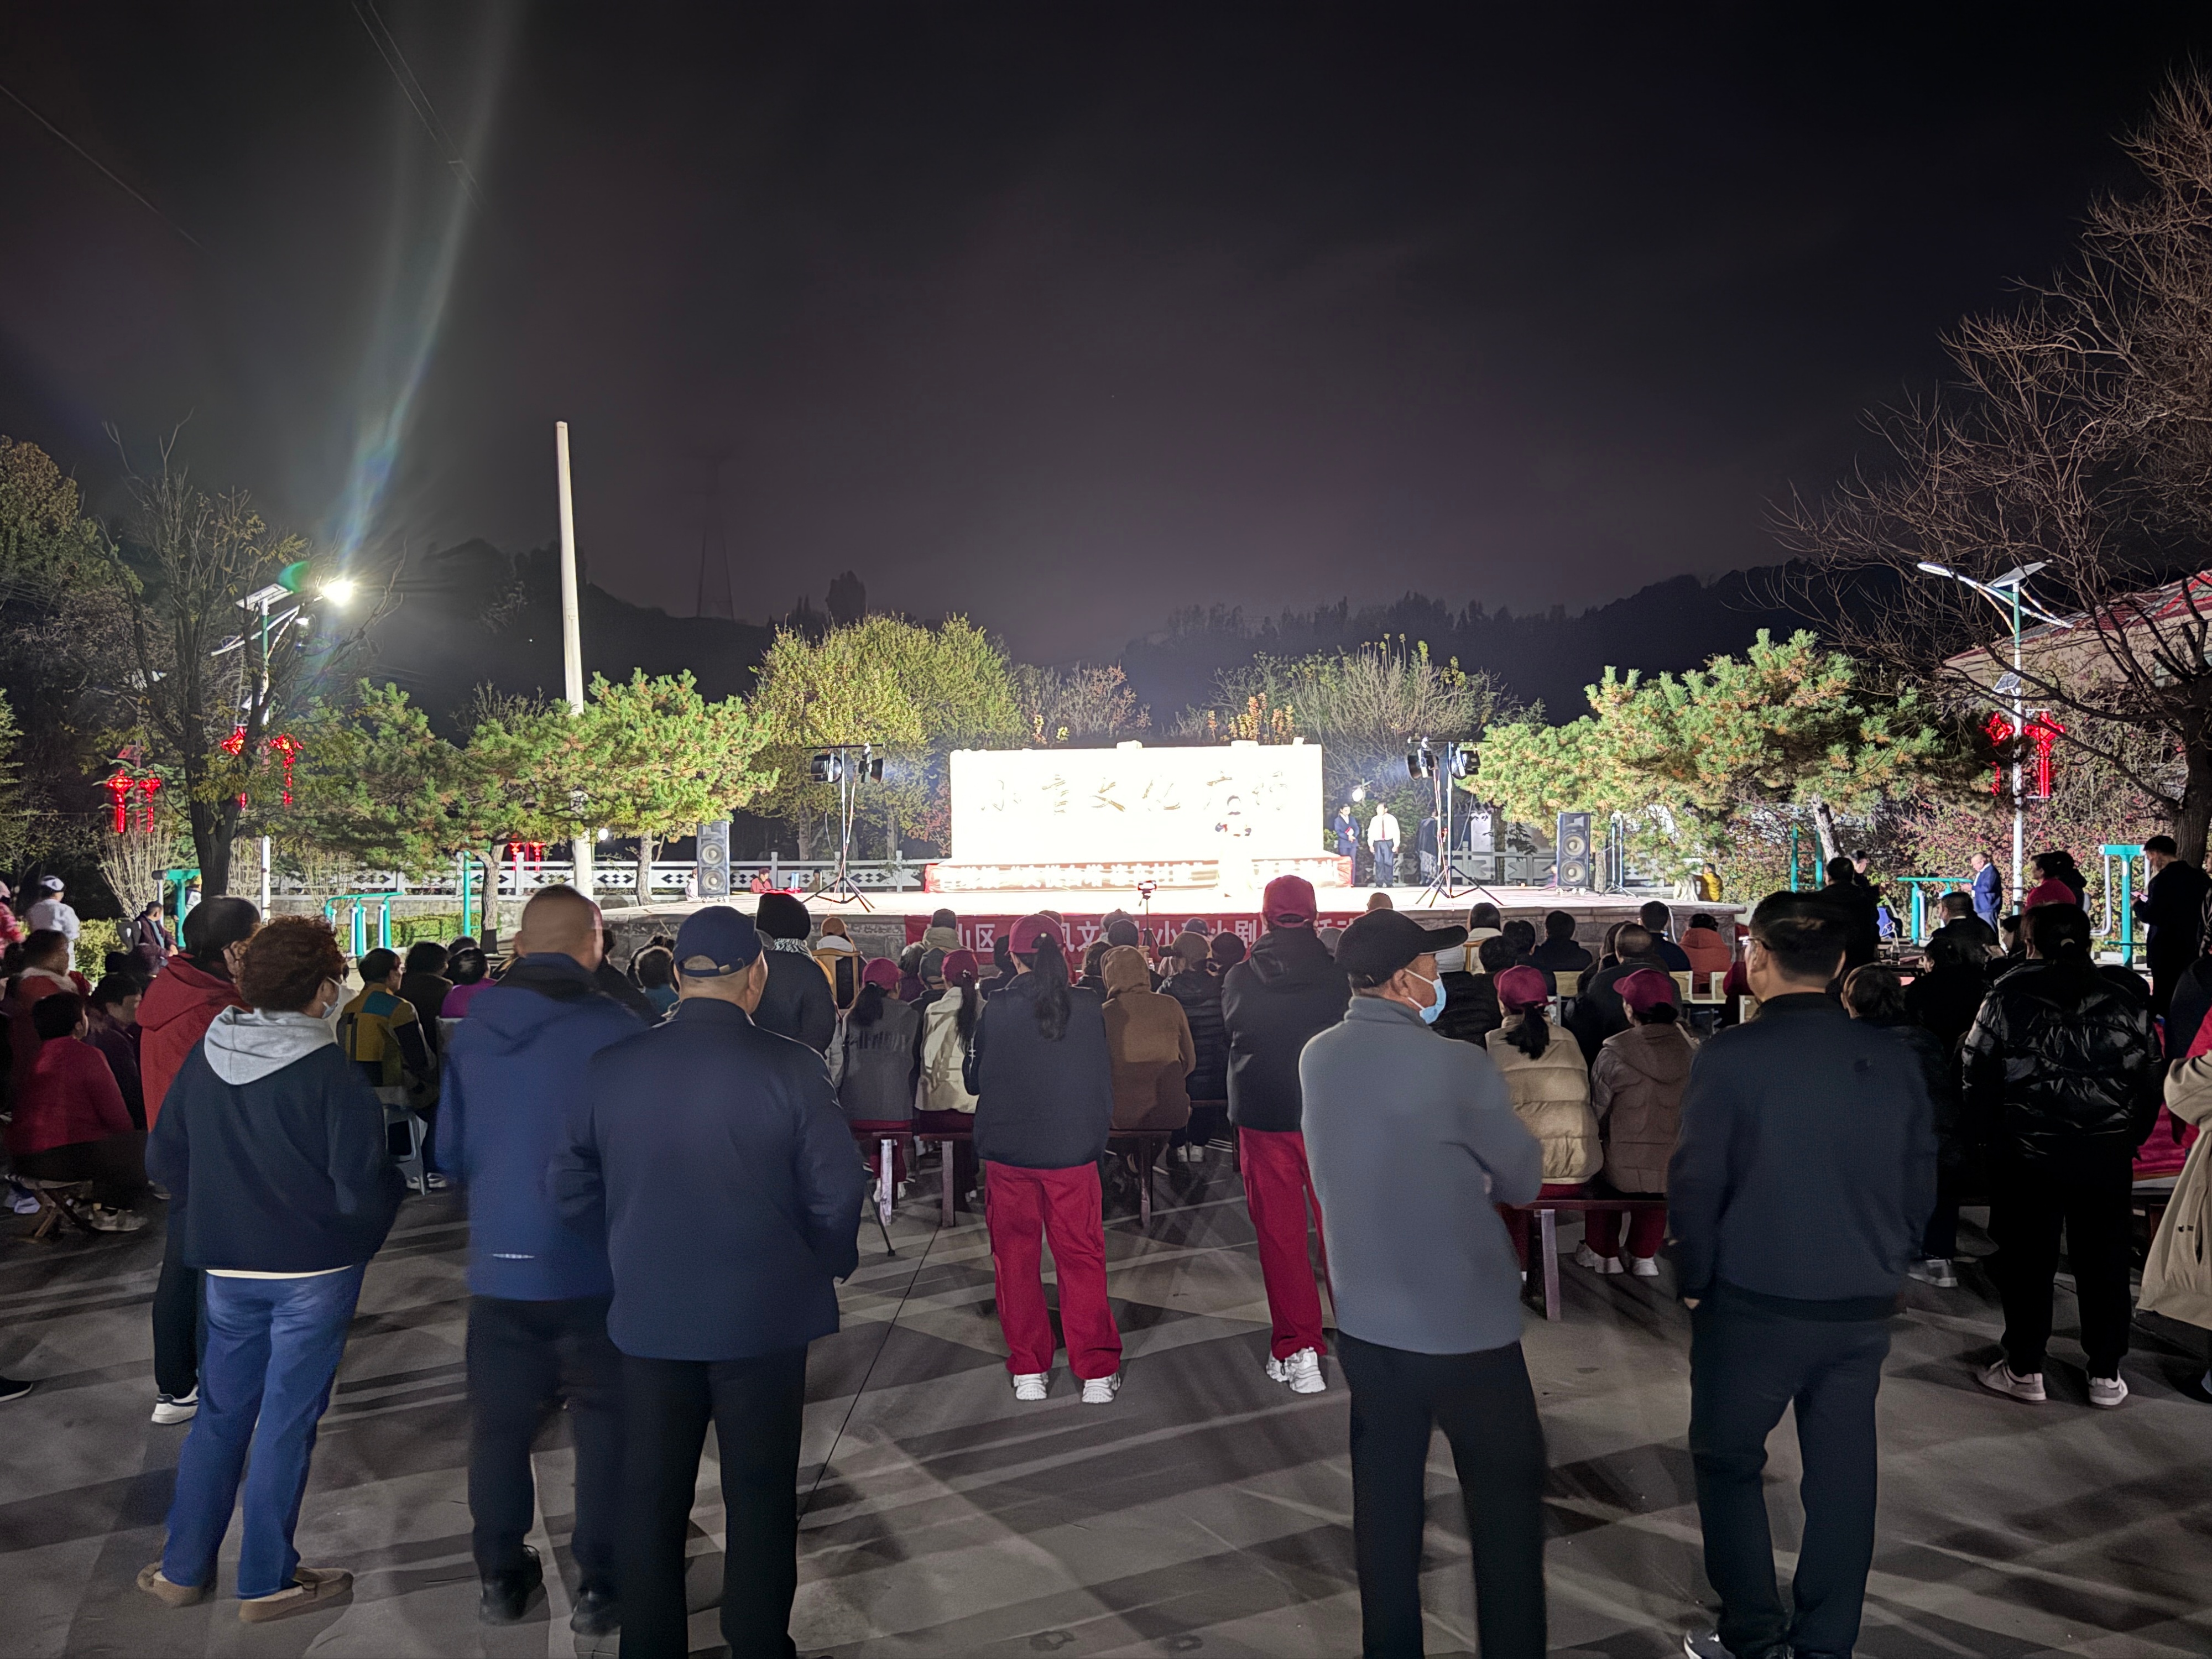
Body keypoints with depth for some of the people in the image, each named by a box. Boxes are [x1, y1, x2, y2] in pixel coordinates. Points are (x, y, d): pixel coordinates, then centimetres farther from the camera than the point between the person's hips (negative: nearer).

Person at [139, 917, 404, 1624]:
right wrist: (394, 1183, 0)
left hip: (227, 1267, 5)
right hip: (314, 1270, -5)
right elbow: (362, 1188, -21)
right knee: (287, 1421, 6)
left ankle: (182, 1568, 29)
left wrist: (206, 1226, 18)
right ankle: (268, 1582, 17)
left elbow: (163, 1157, 5)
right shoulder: (328, 1073, -20)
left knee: (221, 1412, 19)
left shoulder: (204, 1057, -3)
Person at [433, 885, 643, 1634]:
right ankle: (599, 1586, 15)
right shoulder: (612, 1026, -15)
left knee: (500, 1422, 16)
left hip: (498, 1263, 4)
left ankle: (500, 1575, 27)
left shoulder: (472, 1029, 0)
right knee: (605, 1425, 9)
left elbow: (449, 1151, 4)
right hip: (592, 1264, -4)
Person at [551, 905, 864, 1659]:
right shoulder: (790, 1067, -14)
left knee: (650, 1496, 15)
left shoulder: (611, 1065, -4)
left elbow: (570, 1185, 4)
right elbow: (837, 1193, -12)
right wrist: (831, 1264, 7)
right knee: (760, 1493, 12)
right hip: (765, 1314, -2)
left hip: (648, 1315, 3)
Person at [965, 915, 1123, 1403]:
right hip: (1074, 1151, 1)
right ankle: (1096, 1372, 12)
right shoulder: (1088, 1008, -6)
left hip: (1008, 1151, 0)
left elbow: (974, 1080, 3)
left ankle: (1028, 1371, 17)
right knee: (1082, 1258, 9)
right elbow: (1105, 1078, 5)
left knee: (1015, 1258, 12)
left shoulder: (996, 1011, -9)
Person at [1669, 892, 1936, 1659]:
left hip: (1753, 1302, -4)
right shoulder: (1892, 1058, 0)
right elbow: (1920, 1179, 6)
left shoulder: (1731, 1056, -15)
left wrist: (1695, 1280, 0)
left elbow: (1696, 1181, -13)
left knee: (1728, 1461, 12)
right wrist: (1884, 1265, 16)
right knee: (1842, 1472, 14)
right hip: (1864, 1304, 5)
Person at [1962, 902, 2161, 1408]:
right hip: (2106, 1155, 2)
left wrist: (1990, 1133, 8)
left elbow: (1975, 1077, -5)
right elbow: (2150, 1086, 5)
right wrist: (2130, 1136, 18)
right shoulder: (2127, 1006, -2)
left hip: (2026, 1153, -2)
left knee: (2027, 1258, 8)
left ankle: (2024, 1369, 16)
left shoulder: (2006, 1001, -8)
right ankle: (2105, 1374, 20)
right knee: (2104, 1260, 12)